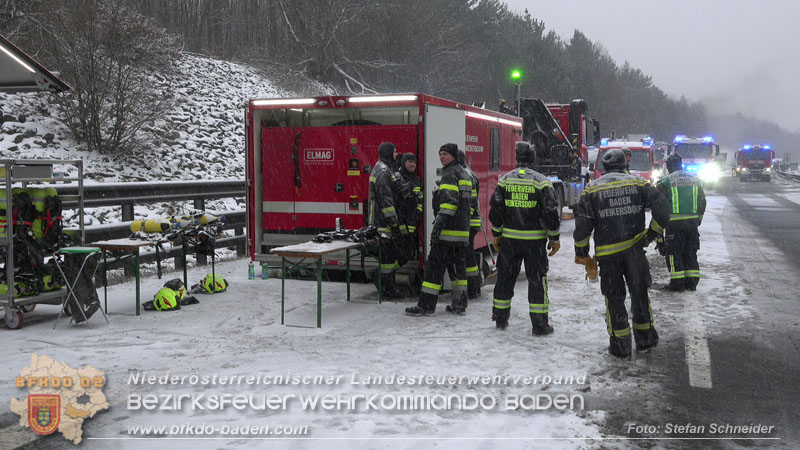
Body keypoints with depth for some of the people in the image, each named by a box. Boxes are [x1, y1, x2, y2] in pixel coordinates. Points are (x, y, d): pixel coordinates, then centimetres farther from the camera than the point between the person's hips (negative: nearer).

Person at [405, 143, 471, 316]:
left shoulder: (450, 174, -10)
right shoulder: (464, 174, 20)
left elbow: (449, 201, -23)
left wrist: (439, 223, -26)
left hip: (449, 231, -10)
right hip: (462, 230, 10)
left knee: (435, 265, -8)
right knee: (457, 265, 13)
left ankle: (426, 305, -7)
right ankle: (460, 304, 14)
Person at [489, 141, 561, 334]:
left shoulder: (505, 180, 2)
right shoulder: (541, 181, -7)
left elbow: (495, 209, 3)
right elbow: (551, 211, -9)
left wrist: (497, 235, 13)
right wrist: (554, 238, 0)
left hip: (509, 239, 3)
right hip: (534, 240, -2)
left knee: (505, 277, 14)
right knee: (537, 280, 4)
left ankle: (500, 319, 22)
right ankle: (540, 324, 5)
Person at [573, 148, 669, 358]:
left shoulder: (592, 189, 2)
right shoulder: (638, 183, 4)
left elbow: (582, 225, -2)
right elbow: (662, 208, -3)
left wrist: (581, 252, 8)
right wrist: (652, 234, 9)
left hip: (607, 254, -1)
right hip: (634, 248, 1)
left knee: (614, 297, 8)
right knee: (639, 292, 15)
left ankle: (620, 344, 10)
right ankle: (644, 338, 25)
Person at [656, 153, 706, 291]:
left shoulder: (665, 181, -5)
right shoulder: (694, 179, 12)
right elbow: (702, 202, 16)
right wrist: (698, 219, 23)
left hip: (674, 223, -5)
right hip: (692, 221, 5)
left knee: (674, 253, 2)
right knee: (691, 252, 13)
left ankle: (677, 282, 0)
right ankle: (692, 282, 14)